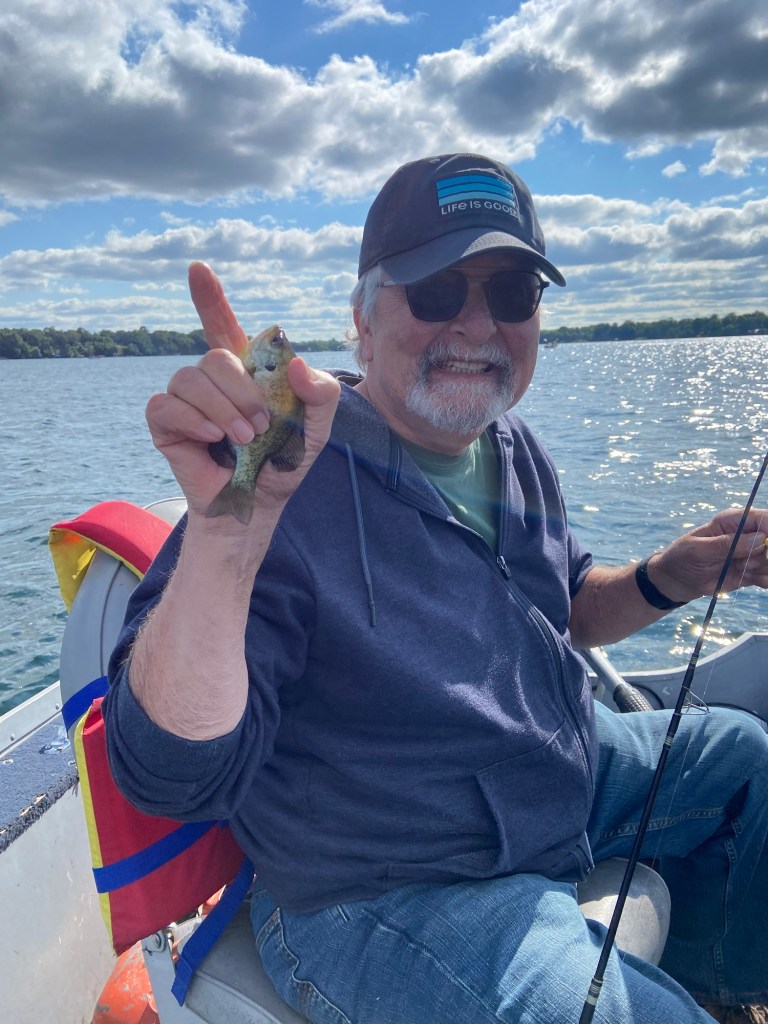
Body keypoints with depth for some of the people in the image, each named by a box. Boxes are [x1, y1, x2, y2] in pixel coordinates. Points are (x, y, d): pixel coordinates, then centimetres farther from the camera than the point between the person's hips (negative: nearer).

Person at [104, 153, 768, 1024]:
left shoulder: (514, 451, -1)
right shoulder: (294, 488, -27)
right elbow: (172, 775, -32)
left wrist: (667, 579, -5)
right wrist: (228, 526, -47)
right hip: (380, 899, -7)